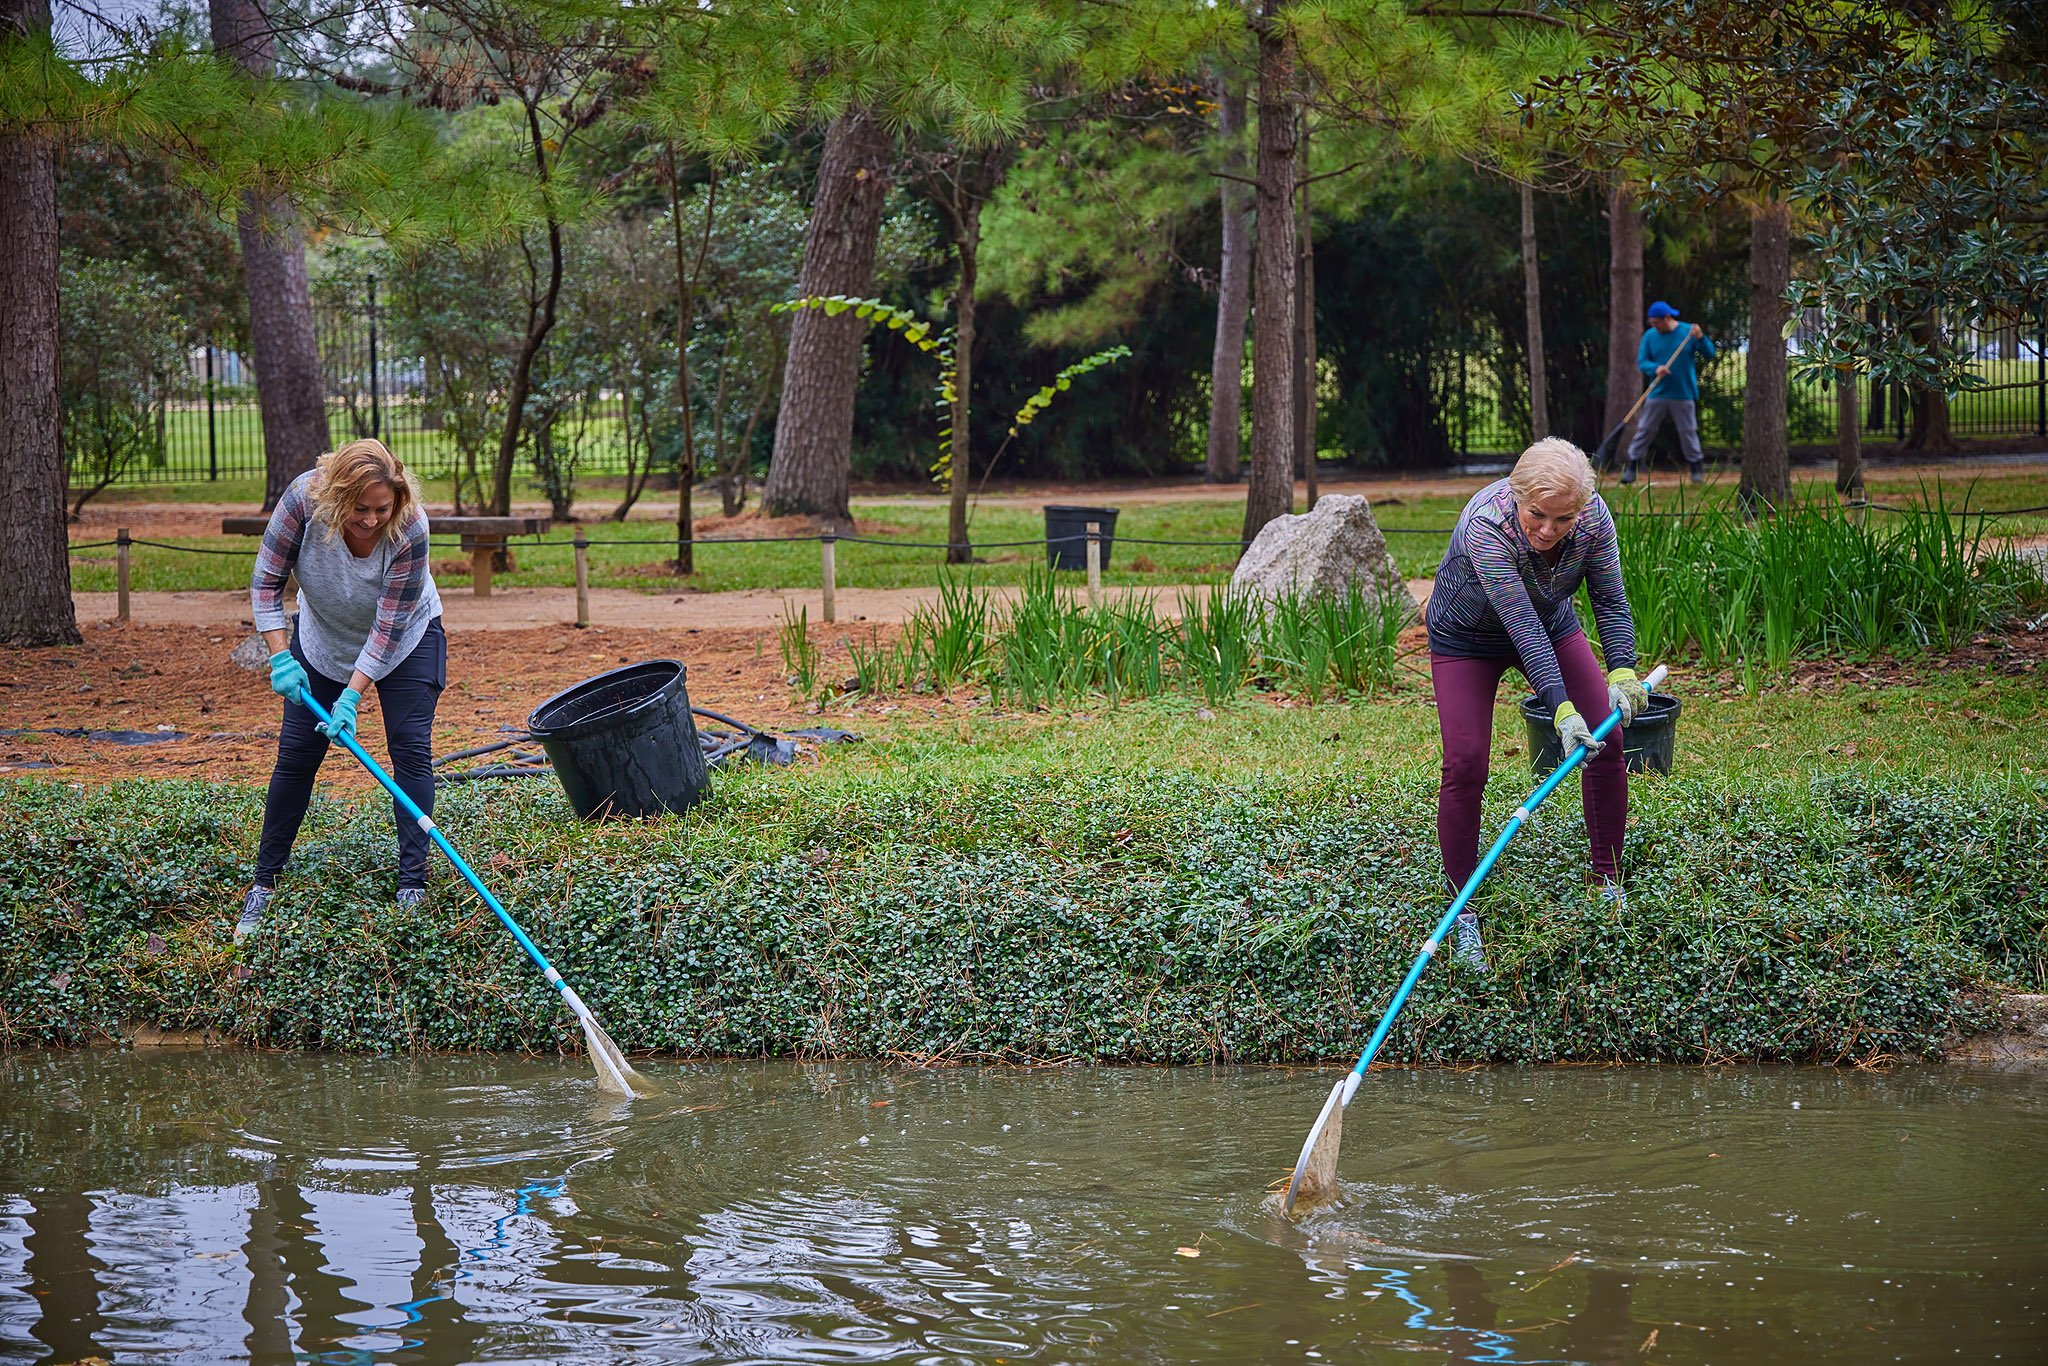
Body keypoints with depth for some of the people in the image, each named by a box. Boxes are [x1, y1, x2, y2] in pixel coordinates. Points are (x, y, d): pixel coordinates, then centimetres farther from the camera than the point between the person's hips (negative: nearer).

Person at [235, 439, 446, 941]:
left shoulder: (410, 529, -35)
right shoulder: (305, 499, -31)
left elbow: (389, 626, -29)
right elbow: (266, 581, -18)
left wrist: (351, 697, -32)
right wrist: (281, 658, -24)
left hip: (405, 640, -2)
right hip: (323, 637, 2)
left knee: (411, 749, -12)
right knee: (296, 754, 0)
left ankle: (413, 885, -7)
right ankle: (264, 884, 9)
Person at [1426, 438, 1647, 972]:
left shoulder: (1594, 517, -25)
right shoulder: (1485, 526, -39)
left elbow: (1610, 599, -17)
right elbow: (1523, 628, -42)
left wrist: (1622, 672, -32)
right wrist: (1562, 710, -47)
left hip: (1552, 625, 5)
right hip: (1467, 638, -4)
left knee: (1607, 741, -5)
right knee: (1465, 764, -15)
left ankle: (1609, 886, 9)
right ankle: (1464, 913, -5)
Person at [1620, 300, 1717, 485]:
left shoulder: (1688, 332, -3)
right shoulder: (1650, 336, 2)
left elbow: (1710, 355, -6)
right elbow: (1641, 362, 0)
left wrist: (1700, 338, -24)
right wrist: (1655, 368, -21)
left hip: (1683, 395, -2)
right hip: (1657, 394, 2)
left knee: (1688, 432, 3)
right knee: (1644, 430, 0)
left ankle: (1697, 470, 15)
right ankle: (1630, 468, 3)